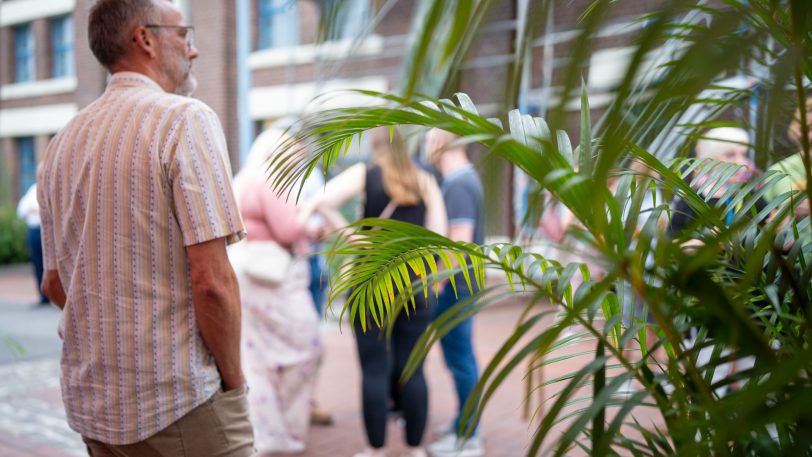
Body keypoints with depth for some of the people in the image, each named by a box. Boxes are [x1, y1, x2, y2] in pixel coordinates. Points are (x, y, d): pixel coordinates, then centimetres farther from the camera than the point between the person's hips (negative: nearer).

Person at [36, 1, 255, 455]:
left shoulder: (63, 142, 9)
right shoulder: (185, 118, -13)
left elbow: (55, 284, 15)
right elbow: (212, 280, -20)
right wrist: (233, 381, -8)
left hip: (90, 401, 8)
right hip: (180, 401, -7)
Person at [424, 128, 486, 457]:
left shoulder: (457, 186, -19)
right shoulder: (464, 179, 13)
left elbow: (459, 241, -25)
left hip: (454, 285, -10)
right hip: (457, 283, 10)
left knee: (460, 358, -3)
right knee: (461, 357, 17)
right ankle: (464, 426, 28)